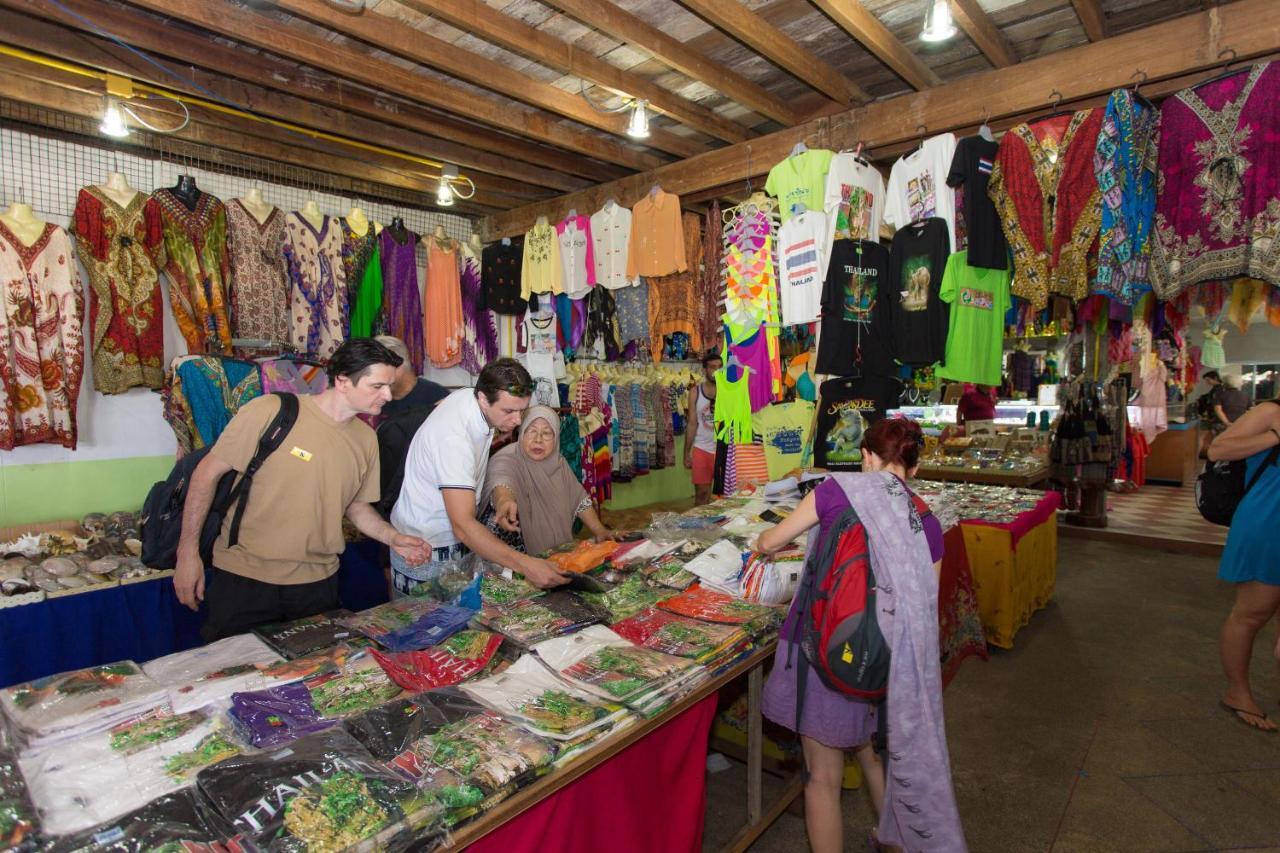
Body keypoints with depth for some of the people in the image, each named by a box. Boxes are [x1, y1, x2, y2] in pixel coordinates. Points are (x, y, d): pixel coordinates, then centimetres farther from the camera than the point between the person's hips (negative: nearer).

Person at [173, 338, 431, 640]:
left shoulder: (366, 439, 1)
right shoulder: (270, 412, -16)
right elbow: (207, 474, -7)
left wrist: (393, 538, -5)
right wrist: (188, 553, -6)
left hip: (317, 582, 4)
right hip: (243, 578, -4)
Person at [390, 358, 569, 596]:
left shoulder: (470, 396, -9)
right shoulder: (453, 437, -34)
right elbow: (463, 526, -38)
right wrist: (525, 565, -45)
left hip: (456, 540, 8)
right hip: (425, 553, -8)